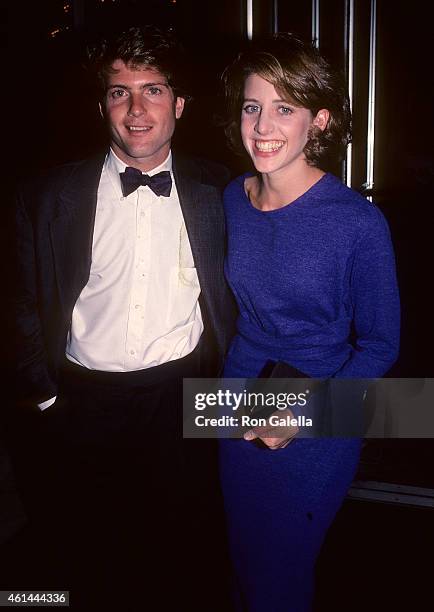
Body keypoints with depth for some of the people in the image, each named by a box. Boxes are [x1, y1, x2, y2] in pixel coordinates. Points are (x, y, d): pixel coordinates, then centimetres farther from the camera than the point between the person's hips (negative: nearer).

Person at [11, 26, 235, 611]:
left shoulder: (215, 190, -2)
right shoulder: (48, 196, -4)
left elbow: (234, 293, 4)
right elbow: (28, 307, 2)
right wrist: (43, 393, 0)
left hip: (182, 399, 0)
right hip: (83, 403, 1)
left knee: (169, 550, 20)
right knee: (90, 562, 19)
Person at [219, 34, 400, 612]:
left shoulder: (359, 221, -19)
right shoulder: (232, 200, -4)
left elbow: (379, 344, -11)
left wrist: (304, 415, -19)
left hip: (318, 429, -4)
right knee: (244, 563, 23)